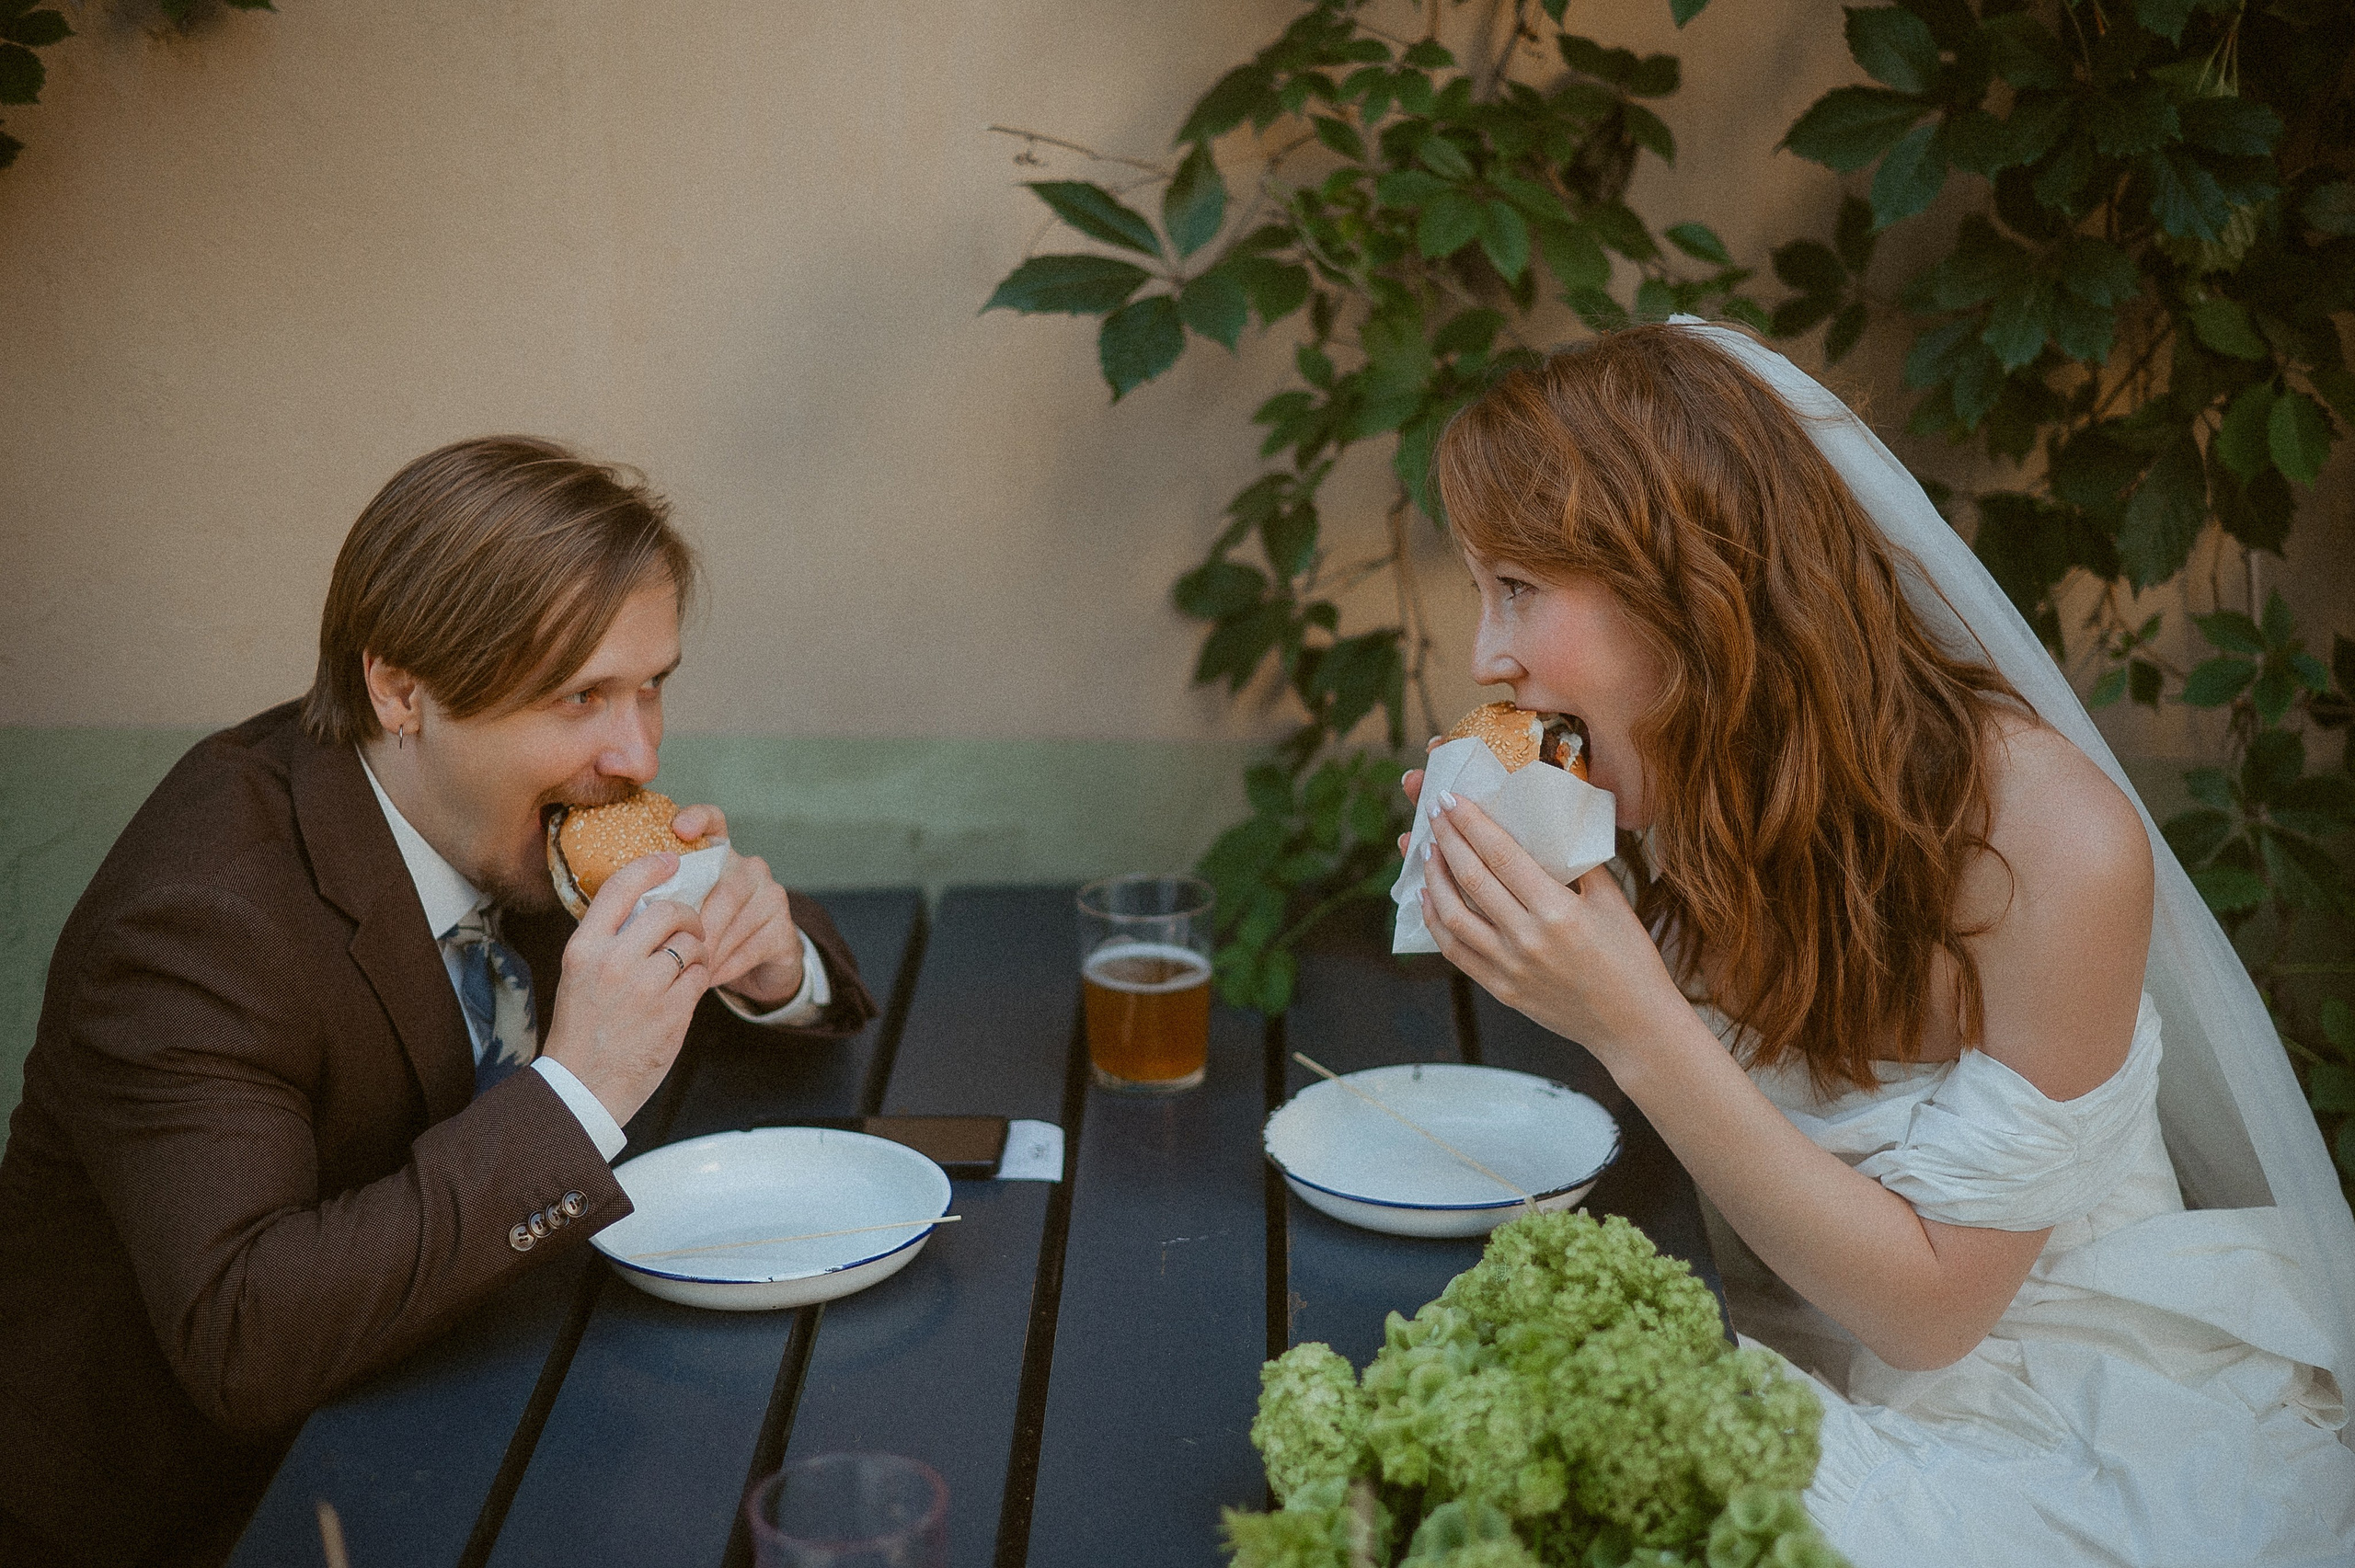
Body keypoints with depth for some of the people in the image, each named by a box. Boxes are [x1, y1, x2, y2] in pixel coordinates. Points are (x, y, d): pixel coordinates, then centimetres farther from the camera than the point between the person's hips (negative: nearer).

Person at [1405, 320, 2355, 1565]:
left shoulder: (2051, 838, -25)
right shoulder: (1674, 798, -7)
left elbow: (1929, 1303, -20)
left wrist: (1637, 1028, -31)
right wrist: (1531, 931, -15)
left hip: (2077, 1422, -4)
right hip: (1812, 1384, 5)